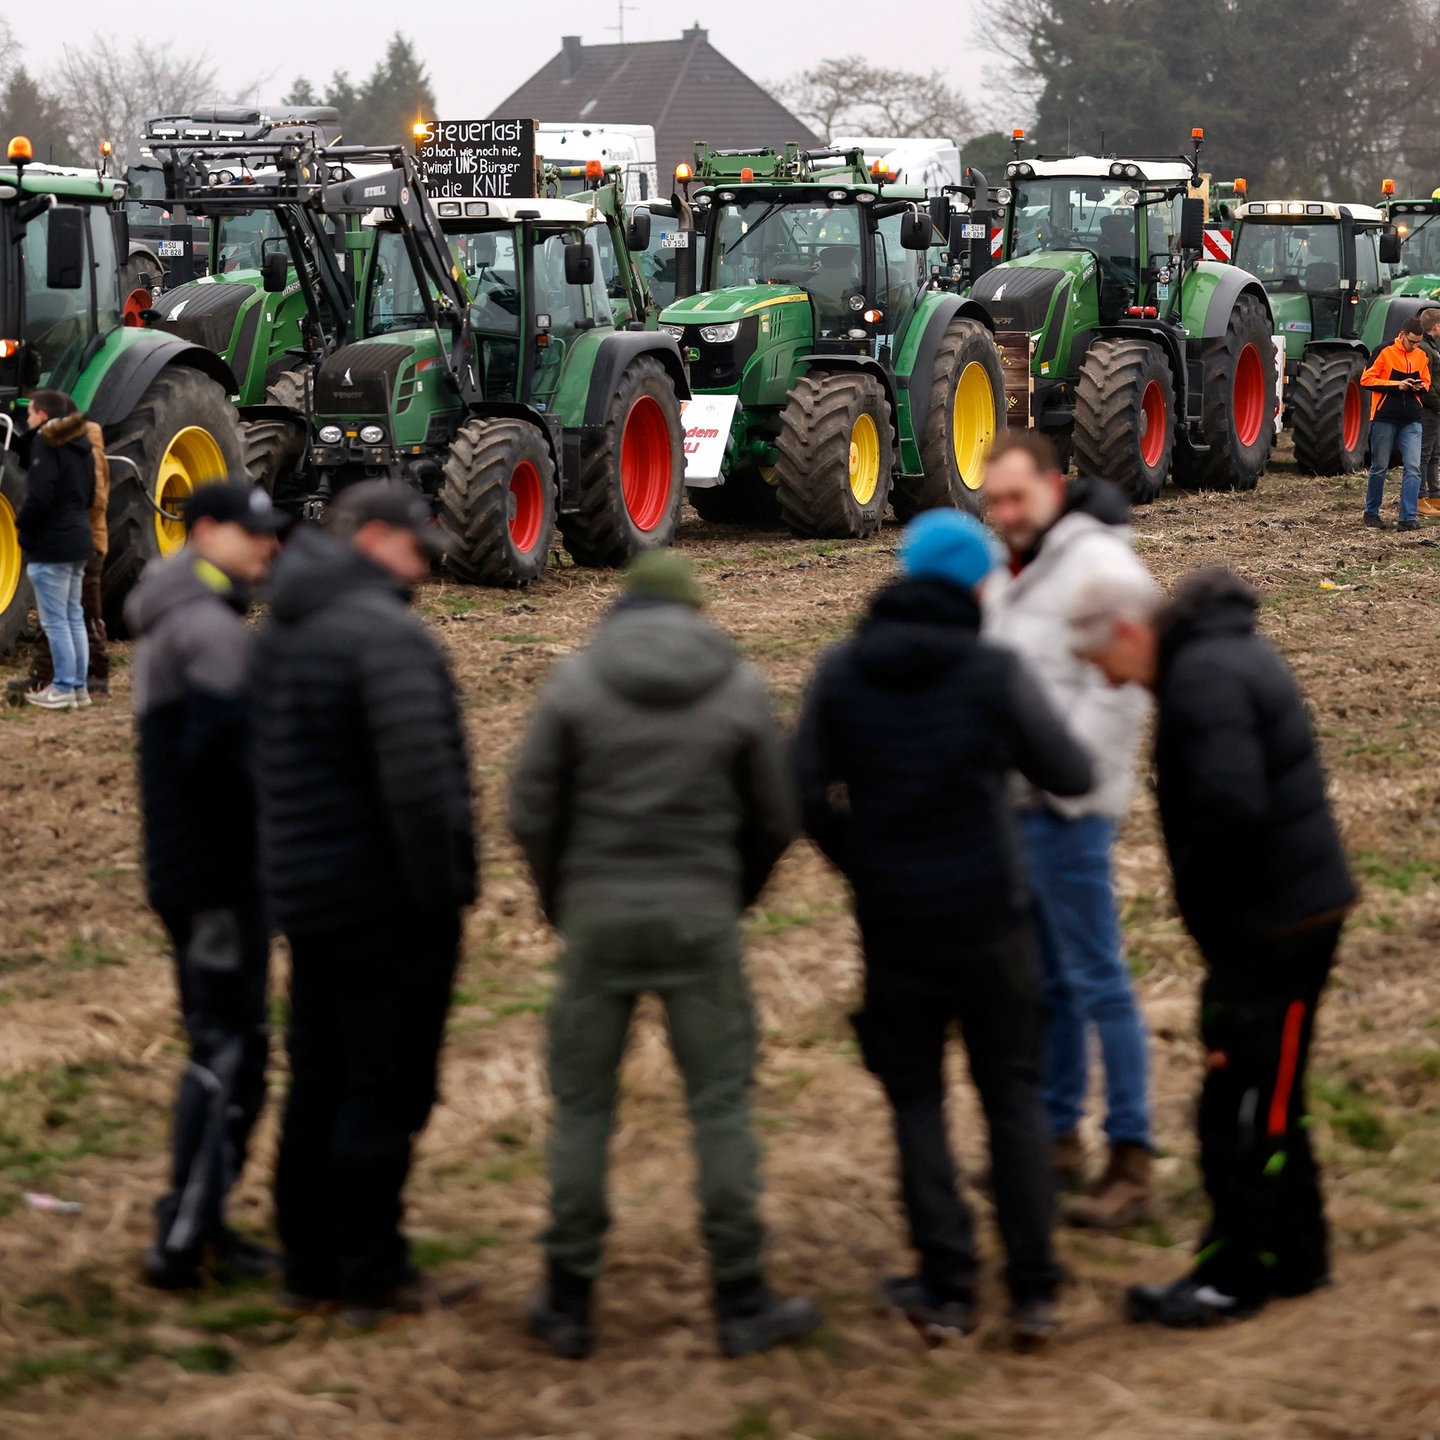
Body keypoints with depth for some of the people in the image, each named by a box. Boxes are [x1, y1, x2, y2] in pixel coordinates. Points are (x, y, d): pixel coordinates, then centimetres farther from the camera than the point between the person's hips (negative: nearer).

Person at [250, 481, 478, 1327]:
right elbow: (419, 782, -25)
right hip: (385, 900, -9)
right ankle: (374, 1279, 5)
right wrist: (445, 891, -15)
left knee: (320, 1084, 16)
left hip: (304, 895, 9)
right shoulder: (386, 633, -18)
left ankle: (312, 1265, 24)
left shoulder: (282, 634, 12)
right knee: (384, 1089, 0)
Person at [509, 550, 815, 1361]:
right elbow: (775, 820, 3)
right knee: (721, 1103, 6)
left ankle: (569, 1302, 12)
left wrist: (562, 901, 12)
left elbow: (532, 812, -2)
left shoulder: (575, 680, -1)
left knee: (582, 1104, 9)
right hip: (702, 917, 0)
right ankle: (742, 1302, 9)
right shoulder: (741, 687, 1)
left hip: (598, 915, 0)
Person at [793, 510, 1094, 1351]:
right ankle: (1034, 1290, 9)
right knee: (1014, 1096, 9)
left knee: (917, 1101, 11)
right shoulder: (996, 673, -10)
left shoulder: (840, 674, -2)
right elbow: (1073, 777, -3)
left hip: (894, 925, 1)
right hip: (992, 918, -1)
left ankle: (948, 1287, 10)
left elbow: (809, 797, 0)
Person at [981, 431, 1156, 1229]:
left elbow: (1120, 691, -19)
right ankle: (1057, 1142, 24)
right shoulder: (1012, 572, 15)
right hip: (1010, 805, 9)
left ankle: (1131, 1161, 0)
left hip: (1065, 809, -9)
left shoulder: (1098, 564, -13)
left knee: (1095, 979, -5)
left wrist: (1063, 777, -19)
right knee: (1039, 981, 15)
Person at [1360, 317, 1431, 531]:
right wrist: (1397, 385, -15)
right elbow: (1366, 379, -8)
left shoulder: (1421, 356, 9)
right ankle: (1371, 512, 20)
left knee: (1413, 468, -7)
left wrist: (1421, 386, -5)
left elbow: (1427, 383, 20)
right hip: (1384, 419, -4)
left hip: (1411, 420, 4)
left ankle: (1408, 517, -8)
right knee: (1379, 467, 6)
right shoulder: (1384, 352, -6)